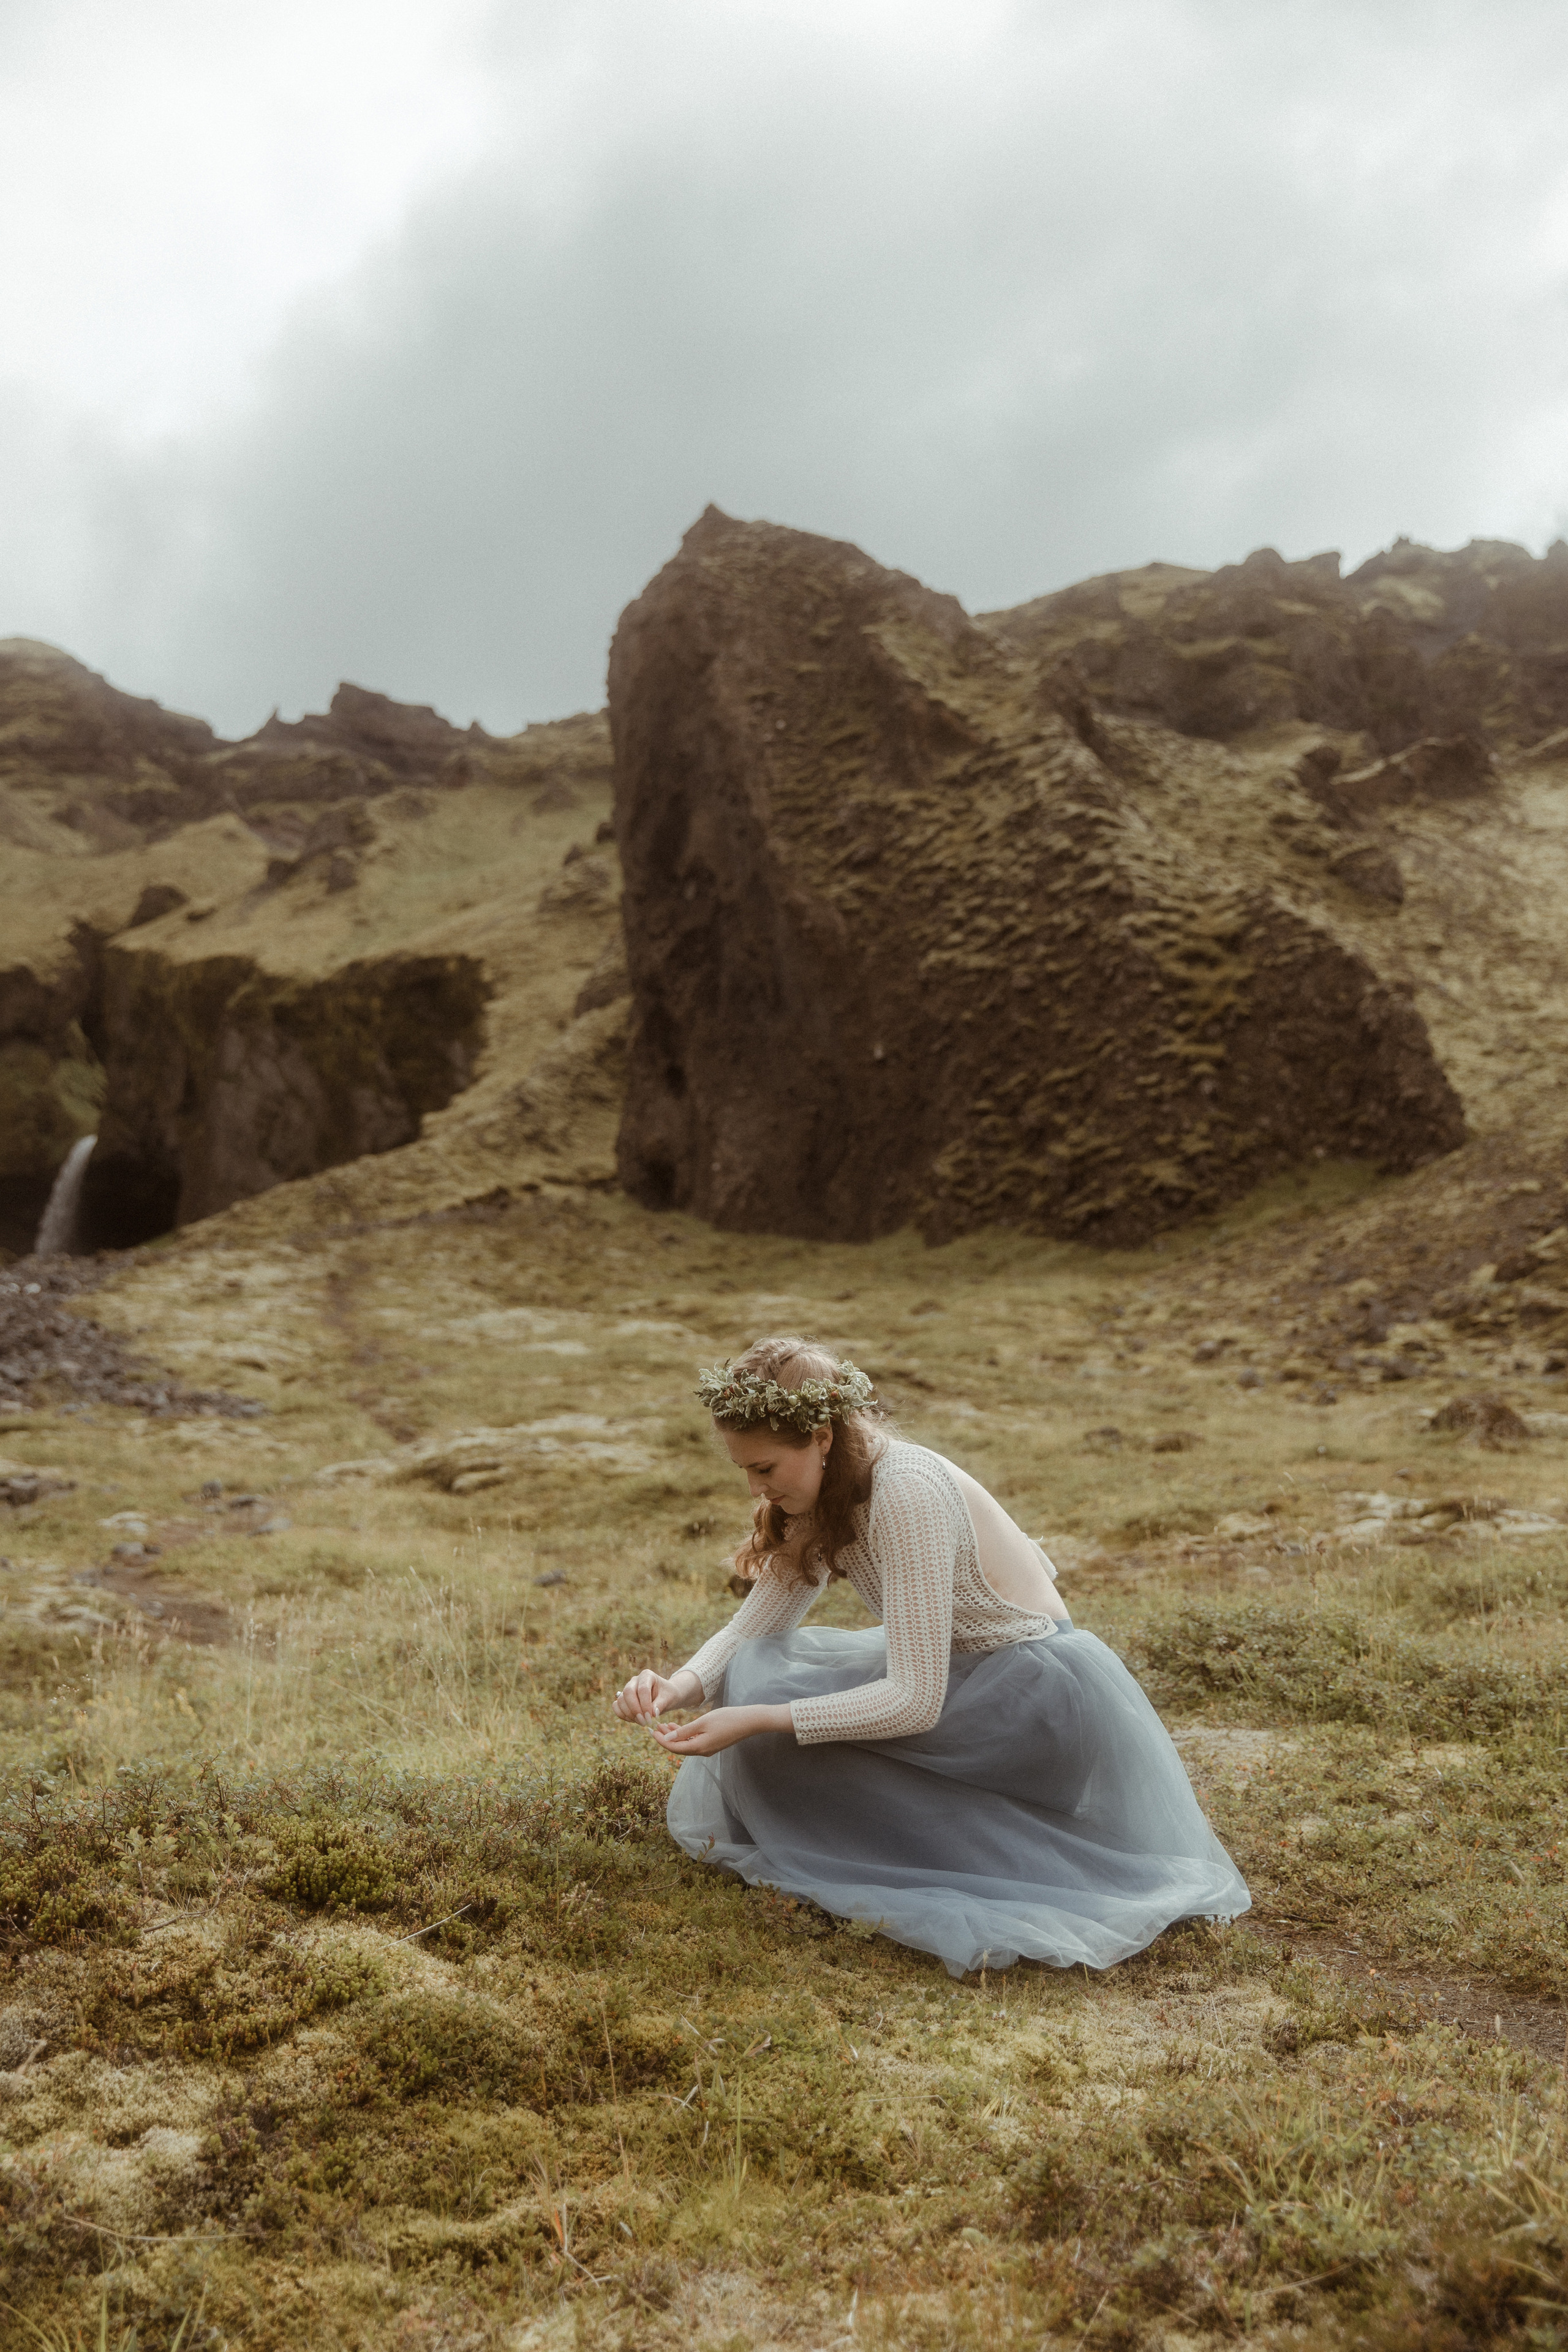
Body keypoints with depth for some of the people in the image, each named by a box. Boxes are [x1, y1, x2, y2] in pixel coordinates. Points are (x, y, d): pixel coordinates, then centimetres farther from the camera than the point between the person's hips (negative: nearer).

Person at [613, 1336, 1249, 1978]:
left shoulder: (906, 1494, -26)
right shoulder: (828, 1489, 1)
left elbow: (913, 1701, -27)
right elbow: (758, 1624, 5)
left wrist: (757, 1720, -29)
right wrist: (680, 1686, -13)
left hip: (1043, 1699, -9)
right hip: (972, 1674, 9)